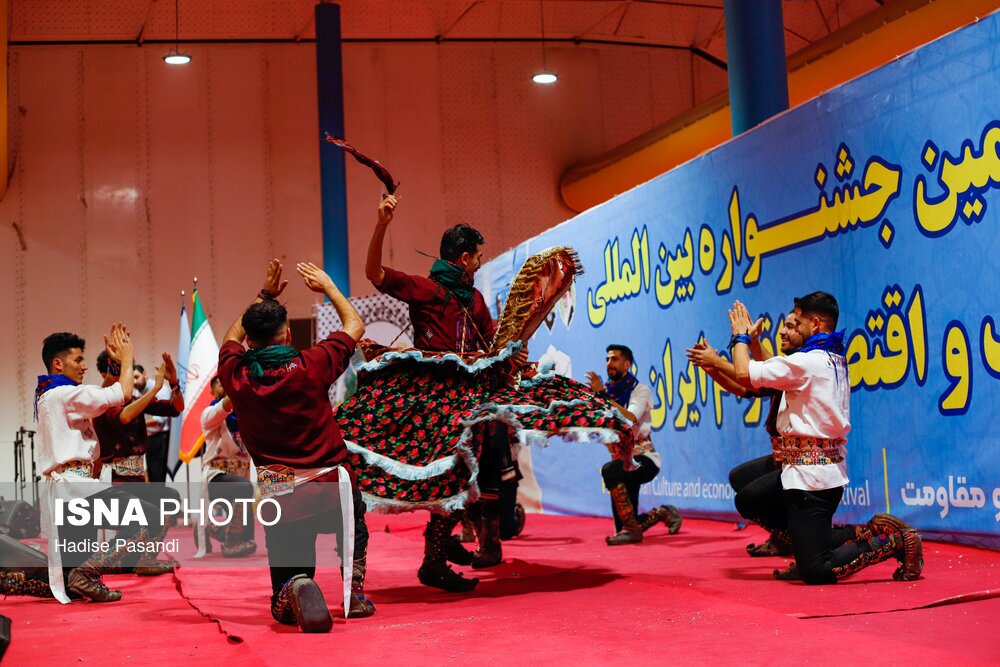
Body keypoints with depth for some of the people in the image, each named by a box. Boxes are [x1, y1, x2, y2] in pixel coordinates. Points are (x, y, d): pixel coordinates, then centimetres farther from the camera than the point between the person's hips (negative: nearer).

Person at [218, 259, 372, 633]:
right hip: (329, 489, -1)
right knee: (354, 527, 37)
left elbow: (232, 337, 22)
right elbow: (355, 325, 8)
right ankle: (354, 594, 14)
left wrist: (263, 296, 27)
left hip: (279, 502, 1)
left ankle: (296, 589, -23)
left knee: (283, 611, 13)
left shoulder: (235, 377, -4)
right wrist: (327, 286, 21)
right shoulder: (310, 367, -11)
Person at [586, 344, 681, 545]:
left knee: (609, 470, -37)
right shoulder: (606, 391, 10)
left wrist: (603, 395, -26)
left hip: (643, 457, -6)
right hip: (622, 460, 6)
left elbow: (630, 419, -23)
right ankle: (662, 513, 32)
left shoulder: (640, 390, -5)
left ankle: (631, 528, -27)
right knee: (623, 528, 3)